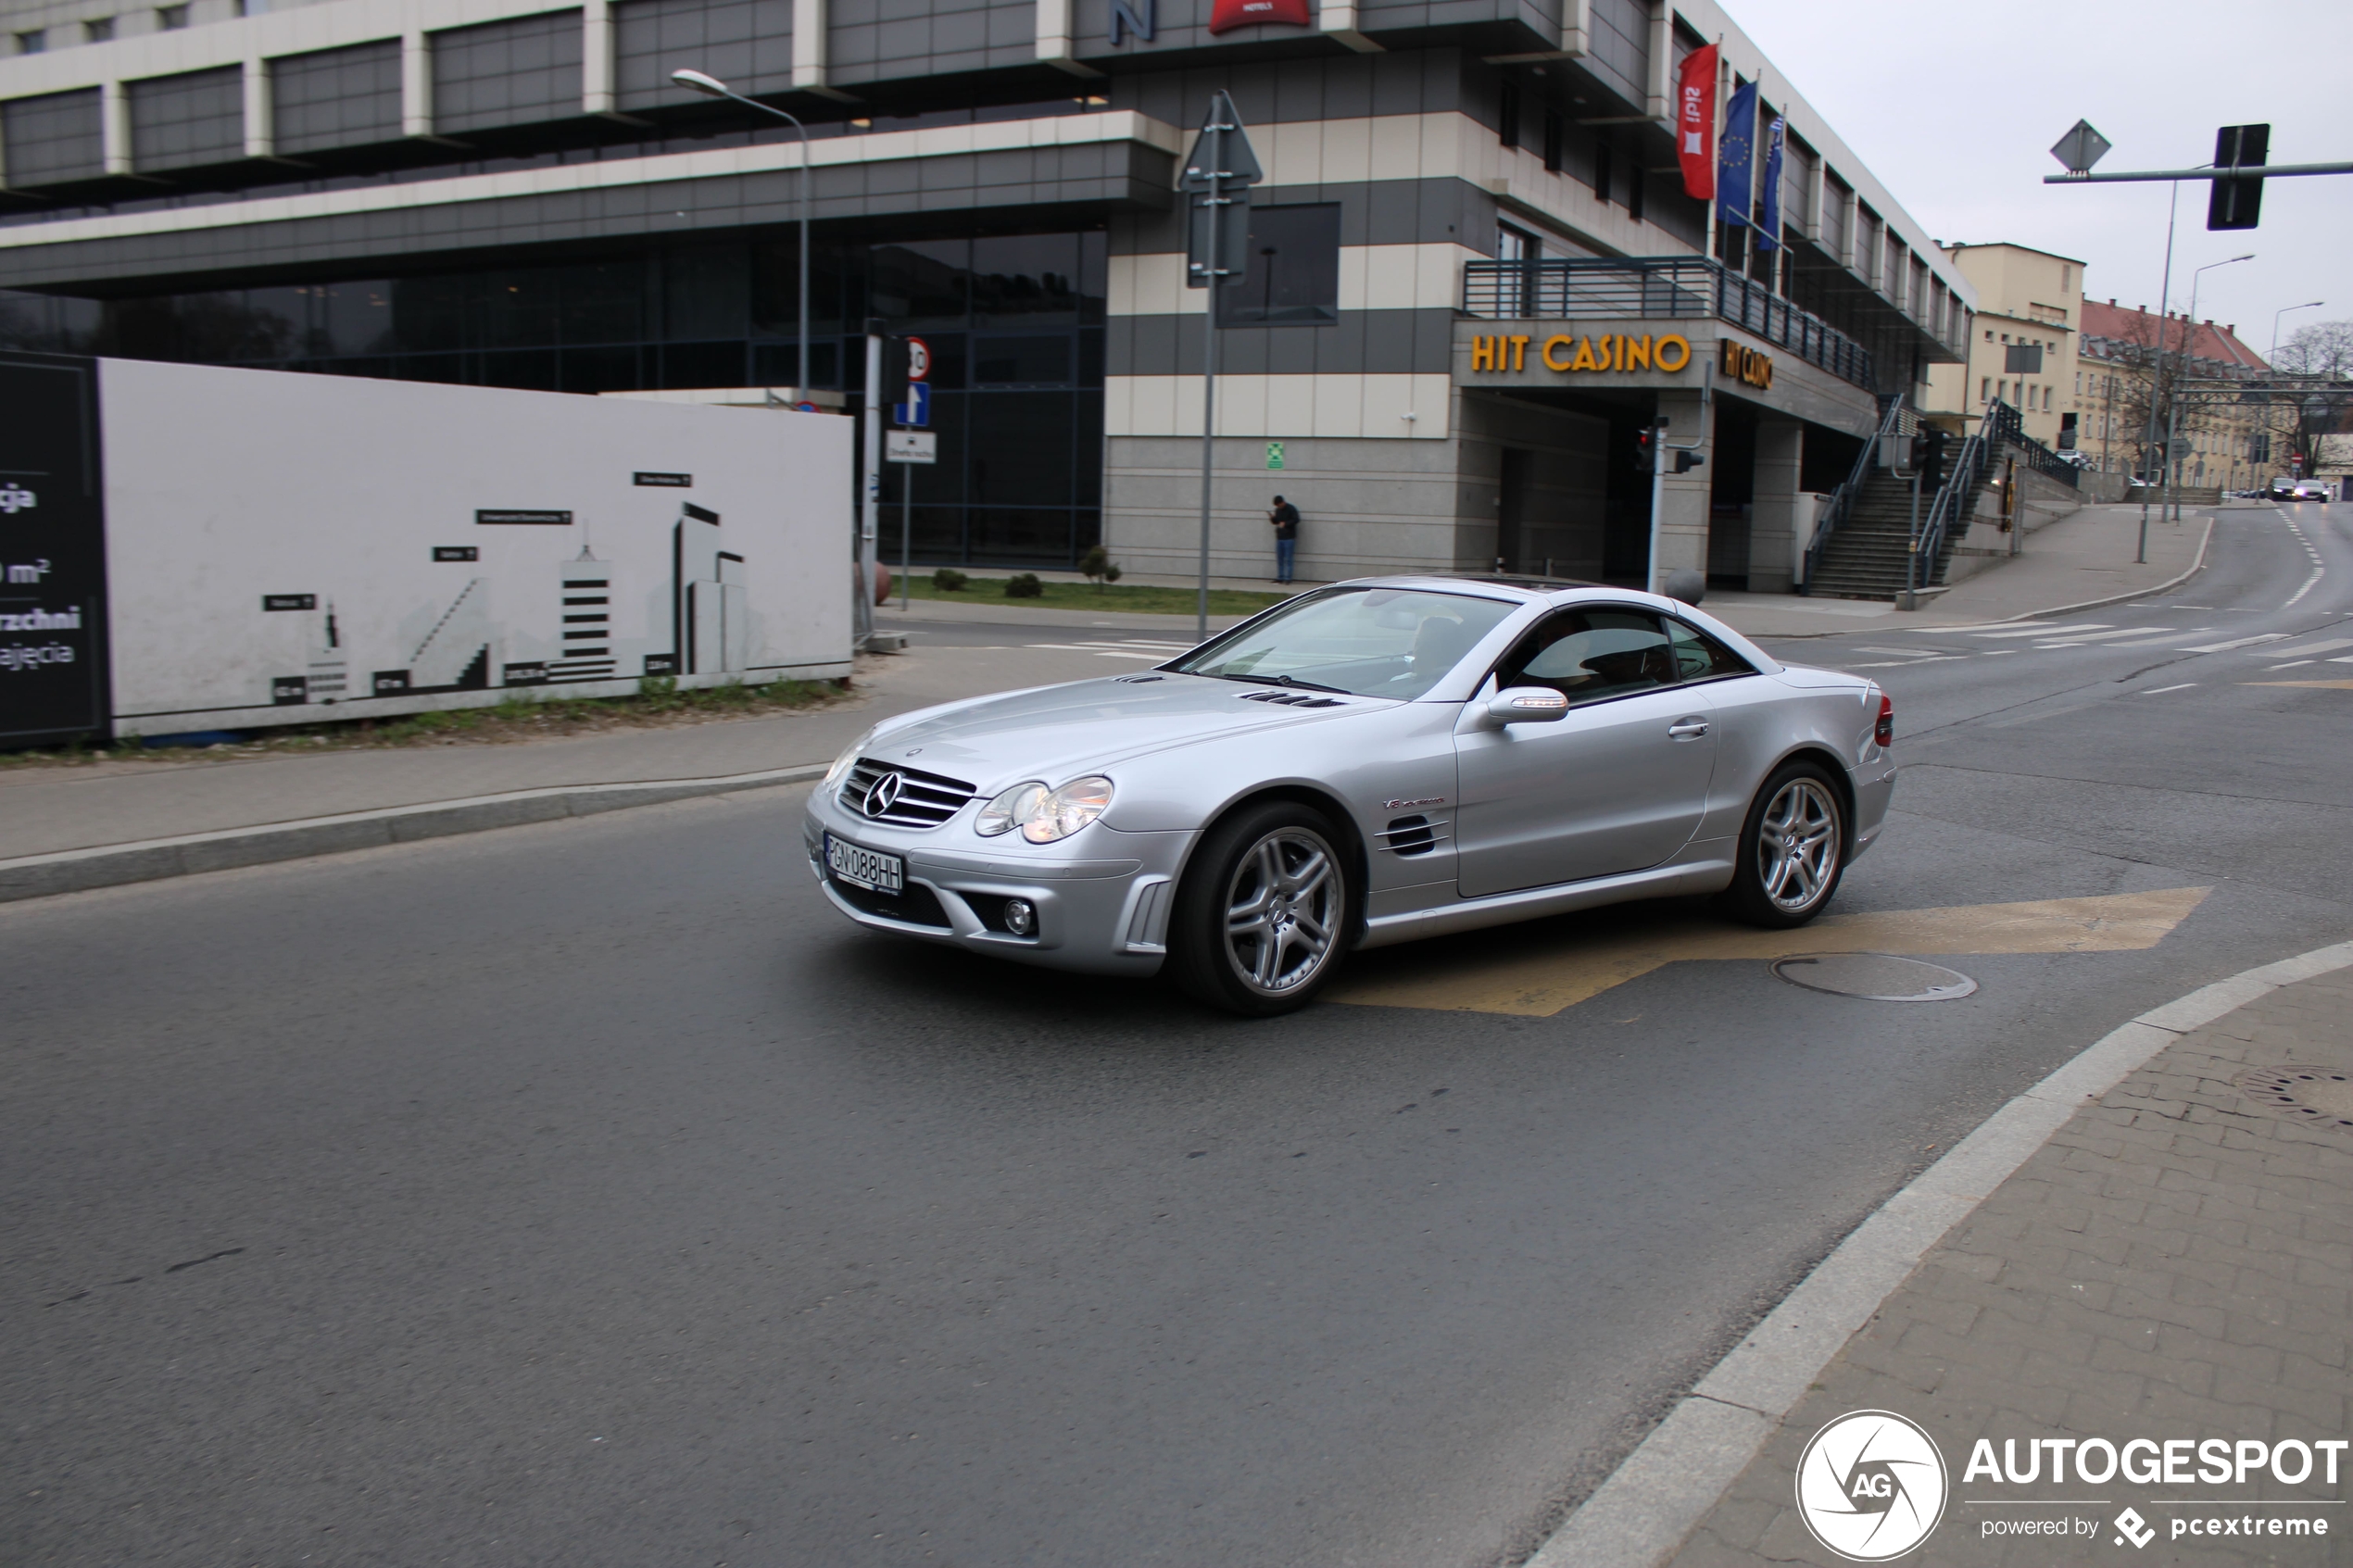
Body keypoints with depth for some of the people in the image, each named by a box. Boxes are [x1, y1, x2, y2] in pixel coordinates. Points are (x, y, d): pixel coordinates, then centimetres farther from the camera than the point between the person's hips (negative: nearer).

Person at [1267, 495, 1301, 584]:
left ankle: (1288, 579, -5)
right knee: (1279, 559, 8)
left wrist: (1285, 524, -22)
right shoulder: (1278, 510, 12)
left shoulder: (1291, 509, -8)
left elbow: (1296, 520, -15)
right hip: (1279, 537, 7)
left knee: (1288, 559, -6)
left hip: (1289, 538, -7)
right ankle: (1280, 578, 14)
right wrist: (1272, 518, -3)